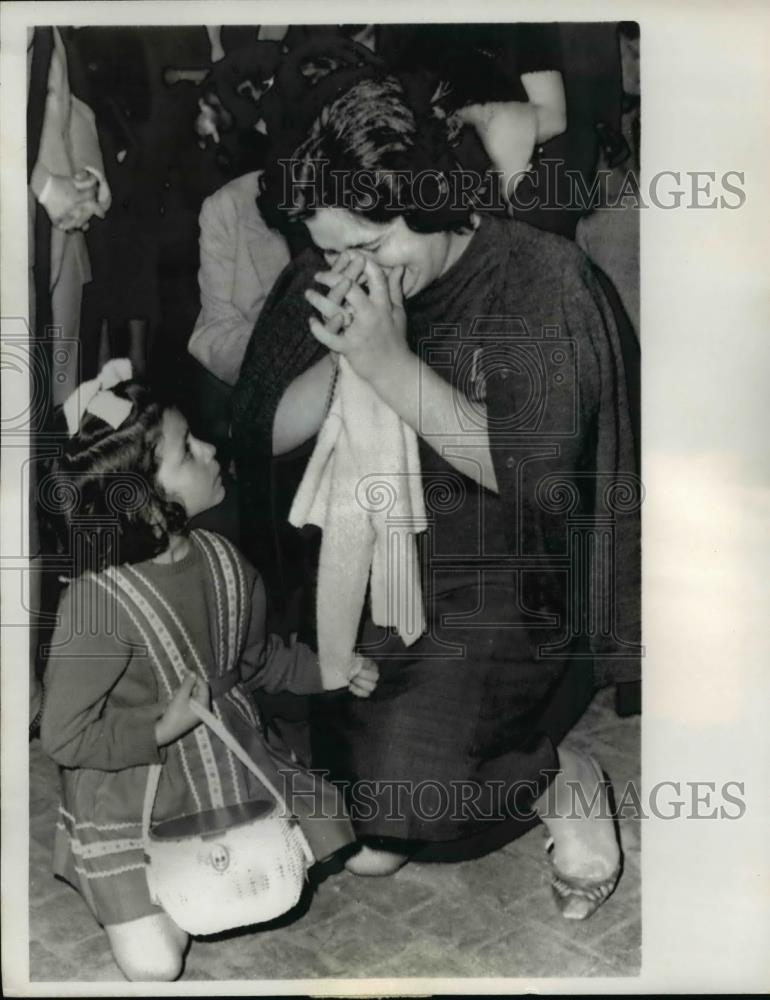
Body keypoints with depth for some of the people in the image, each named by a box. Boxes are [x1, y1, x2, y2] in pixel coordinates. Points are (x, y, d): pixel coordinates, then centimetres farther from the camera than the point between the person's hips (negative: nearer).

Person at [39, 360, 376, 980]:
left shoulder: (221, 559, -9)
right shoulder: (97, 601, -30)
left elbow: (256, 658, 10)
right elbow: (64, 736, -20)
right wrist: (162, 730, -24)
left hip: (228, 759, 6)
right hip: (133, 796, -6)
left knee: (329, 840, 8)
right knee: (156, 966, -10)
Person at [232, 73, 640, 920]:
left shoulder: (542, 276, -15)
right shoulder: (321, 280, -2)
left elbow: (536, 474, -22)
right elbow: (259, 436, -1)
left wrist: (392, 364, -26)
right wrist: (341, 359, -19)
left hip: (497, 575, -5)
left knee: (413, 785, -20)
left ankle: (562, 781, 10)